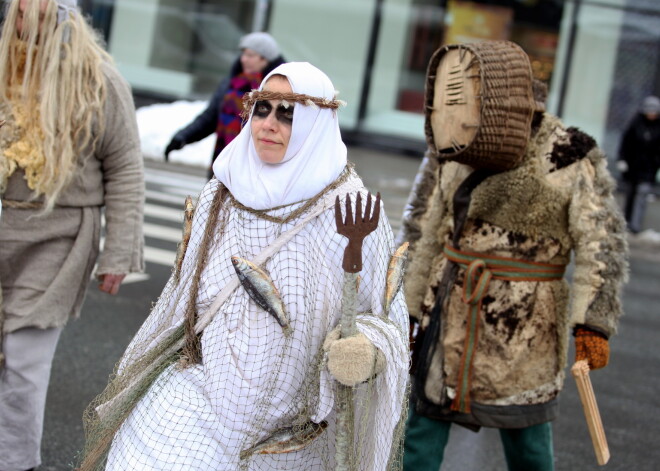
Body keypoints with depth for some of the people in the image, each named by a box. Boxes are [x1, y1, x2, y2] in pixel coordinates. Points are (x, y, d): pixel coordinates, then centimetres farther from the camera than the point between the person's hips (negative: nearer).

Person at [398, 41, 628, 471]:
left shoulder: (570, 157, -11)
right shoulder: (455, 154, 0)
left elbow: (603, 243, -10)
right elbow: (424, 230, 7)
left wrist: (593, 323, -17)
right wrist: (406, 307, 8)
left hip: (525, 318, -3)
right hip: (453, 307, 3)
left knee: (525, 428, 9)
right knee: (424, 418, 5)